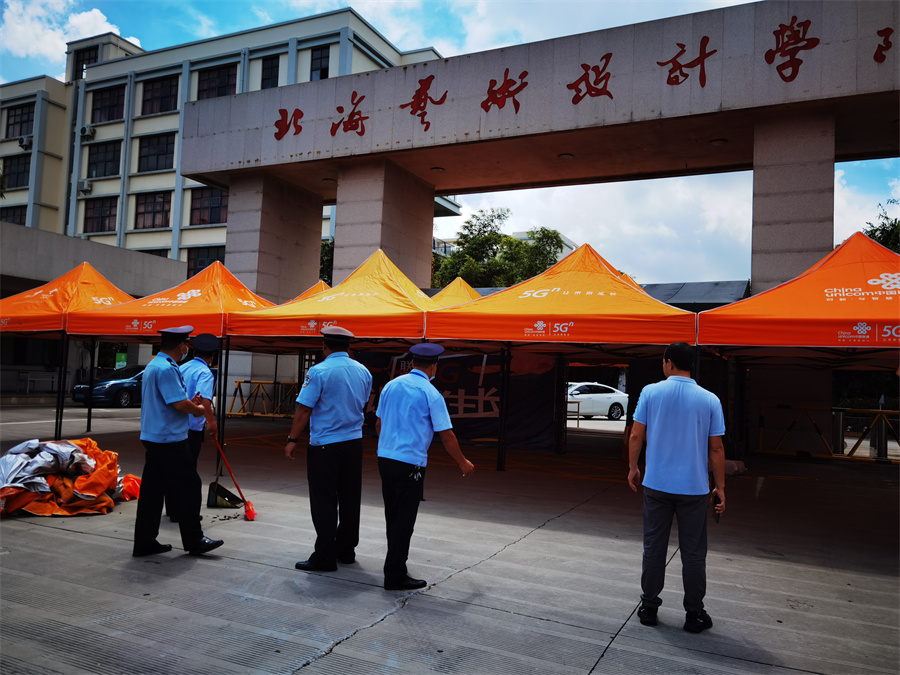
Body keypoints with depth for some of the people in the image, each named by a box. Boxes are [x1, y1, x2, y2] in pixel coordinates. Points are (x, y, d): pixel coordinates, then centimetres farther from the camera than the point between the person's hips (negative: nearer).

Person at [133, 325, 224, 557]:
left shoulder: (153, 365, 16)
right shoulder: (167, 369, -18)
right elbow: (180, 404, -22)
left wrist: (189, 403, 10)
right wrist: (198, 409, -4)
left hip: (153, 437, 10)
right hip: (169, 440, -10)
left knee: (152, 490, 13)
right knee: (188, 487, 0)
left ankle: (144, 543, 19)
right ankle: (194, 540, 9)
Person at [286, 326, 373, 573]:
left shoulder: (319, 371, -13)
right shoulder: (363, 371, 6)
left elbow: (304, 409, -13)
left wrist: (292, 440, -5)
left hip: (325, 444, -6)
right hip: (354, 442, 6)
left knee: (324, 502, 1)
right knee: (350, 499, 14)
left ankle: (325, 557, 5)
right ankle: (346, 550, 25)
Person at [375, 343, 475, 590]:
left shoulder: (391, 386, 8)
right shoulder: (431, 394, -11)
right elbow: (446, 435, -9)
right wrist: (463, 463, 4)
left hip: (384, 457, 7)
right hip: (410, 463, -7)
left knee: (392, 514, 18)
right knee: (404, 519, 1)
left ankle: (396, 563, 34)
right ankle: (395, 576, 6)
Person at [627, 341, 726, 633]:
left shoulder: (651, 392, -6)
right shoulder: (709, 400, -4)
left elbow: (636, 436, -4)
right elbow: (716, 448, -2)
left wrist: (633, 468, 11)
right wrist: (720, 487, 6)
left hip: (657, 485, 0)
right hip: (694, 488, 0)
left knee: (653, 548, 11)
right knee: (693, 553, 10)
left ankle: (649, 607, 20)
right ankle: (694, 614, 18)